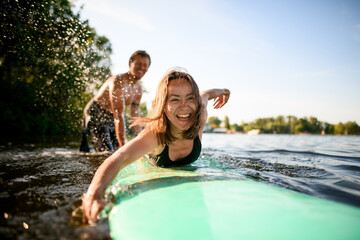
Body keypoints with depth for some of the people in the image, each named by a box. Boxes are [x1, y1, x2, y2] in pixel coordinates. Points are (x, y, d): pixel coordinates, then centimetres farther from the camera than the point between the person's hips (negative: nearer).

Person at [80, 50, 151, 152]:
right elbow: (119, 117, -34)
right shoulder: (118, 82, -27)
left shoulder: (138, 89, -1)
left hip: (111, 118, 8)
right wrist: (123, 147, -37)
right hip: (95, 114, -8)